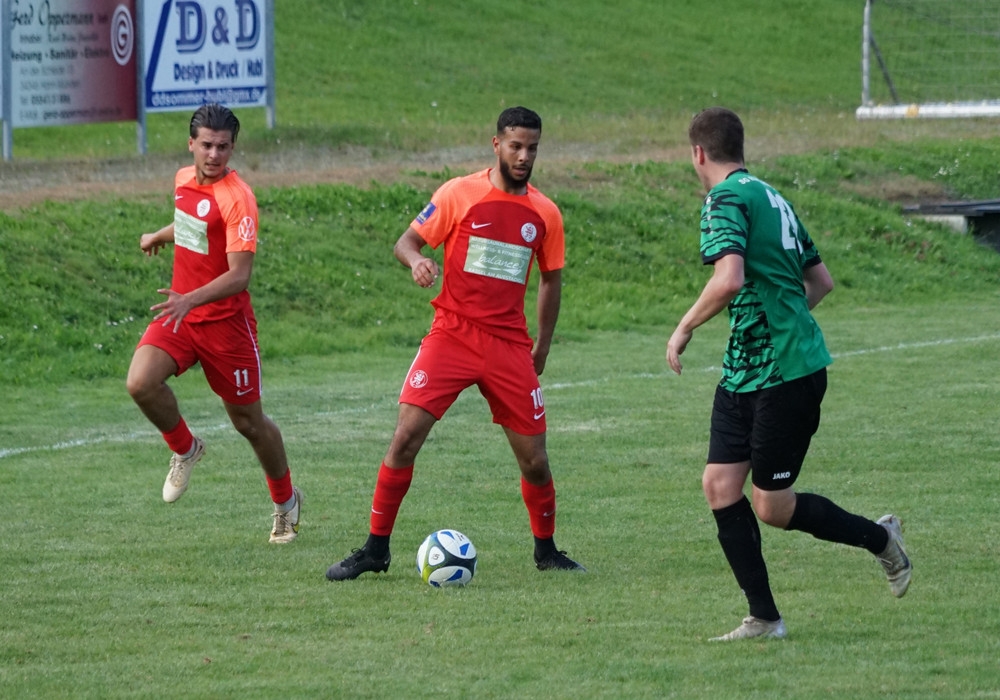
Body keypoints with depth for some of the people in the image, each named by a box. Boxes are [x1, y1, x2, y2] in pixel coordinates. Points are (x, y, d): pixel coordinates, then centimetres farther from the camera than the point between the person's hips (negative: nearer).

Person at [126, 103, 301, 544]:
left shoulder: (237, 199, -20)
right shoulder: (184, 180, 3)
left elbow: (239, 276, -28)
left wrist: (190, 300, -40)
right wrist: (160, 236, 35)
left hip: (225, 321, -5)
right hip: (179, 313, 5)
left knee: (248, 421, 7)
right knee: (141, 383, -21)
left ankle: (286, 502, 32)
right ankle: (185, 450, 8)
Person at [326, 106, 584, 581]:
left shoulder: (545, 214, 7)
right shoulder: (459, 194, -2)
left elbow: (551, 278, 19)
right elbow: (406, 242, 0)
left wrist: (543, 345, 18)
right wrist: (417, 261, -24)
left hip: (510, 345, 2)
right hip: (452, 335, -2)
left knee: (534, 459, 1)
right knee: (406, 436, -13)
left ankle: (546, 550, 24)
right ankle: (376, 548, -3)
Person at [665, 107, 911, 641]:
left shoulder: (726, 199, -14)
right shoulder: (771, 197, 16)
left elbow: (729, 278, -29)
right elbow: (821, 280, 21)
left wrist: (685, 328, -16)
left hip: (787, 375, -9)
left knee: (773, 508, 1)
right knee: (720, 487, 4)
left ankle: (879, 538, 20)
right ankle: (764, 618, 5)